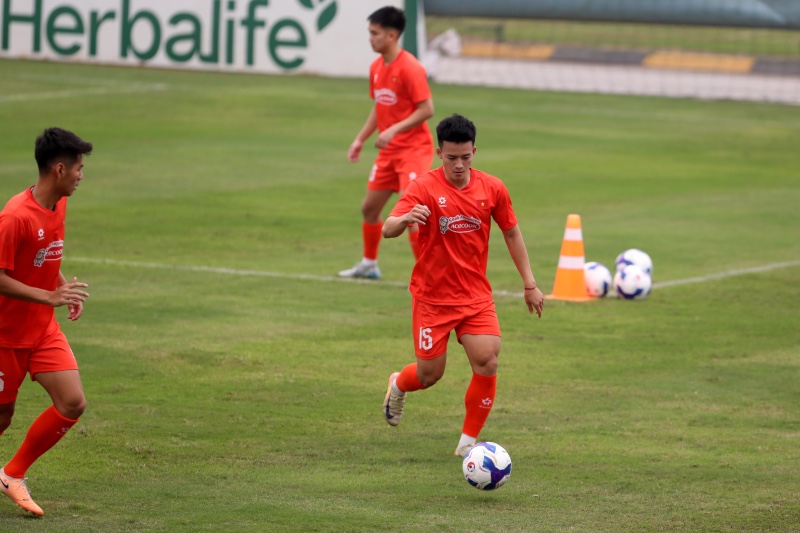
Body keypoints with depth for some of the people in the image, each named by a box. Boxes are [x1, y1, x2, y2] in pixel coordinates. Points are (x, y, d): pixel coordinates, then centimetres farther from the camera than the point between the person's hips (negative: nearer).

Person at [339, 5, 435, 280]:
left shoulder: (409, 68, -18)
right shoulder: (376, 67, 8)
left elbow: (427, 110, -21)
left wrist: (394, 130, -26)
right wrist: (360, 139, 14)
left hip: (414, 149, -9)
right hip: (389, 151, 9)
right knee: (369, 207, 15)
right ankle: (369, 264, 34)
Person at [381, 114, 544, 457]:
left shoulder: (492, 189, -1)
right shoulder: (425, 188, -13)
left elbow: (511, 233, 13)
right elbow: (388, 230, -24)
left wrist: (529, 283, 12)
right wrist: (406, 218, -47)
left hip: (476, 296, 3)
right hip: (432, 297, -3)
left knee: (487, 364, -13)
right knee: (430, 374, 4)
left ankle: (468, 441, 3)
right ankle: (398, 386, 41)